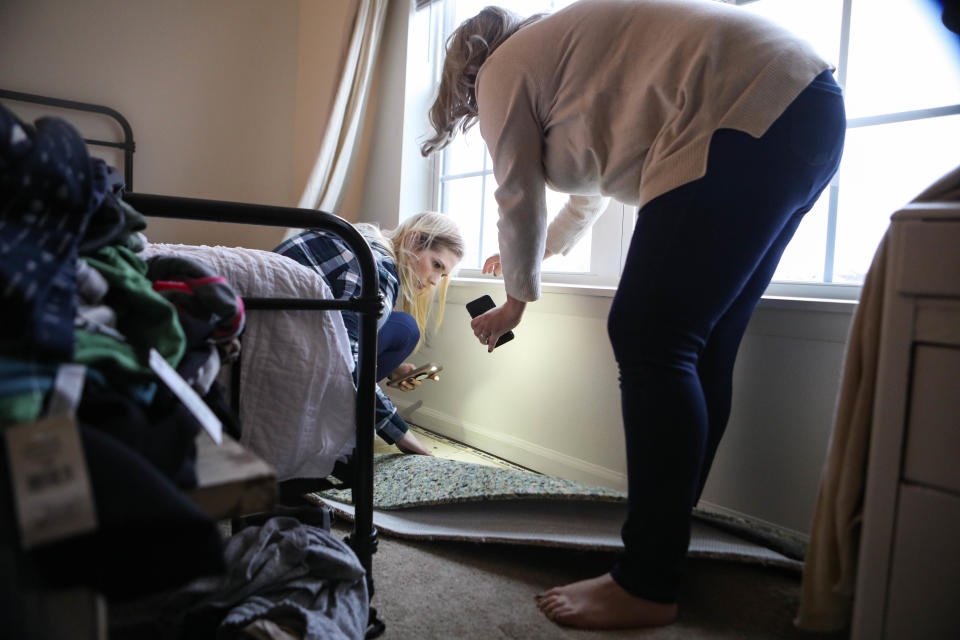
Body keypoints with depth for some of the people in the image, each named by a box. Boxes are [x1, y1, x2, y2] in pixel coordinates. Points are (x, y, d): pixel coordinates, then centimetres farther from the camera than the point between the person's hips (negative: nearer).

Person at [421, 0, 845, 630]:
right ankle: (666, 537, 19)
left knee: (649, 340, -11)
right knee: (701, 350, 9)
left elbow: (519, 204, 7)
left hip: (746, 114, -10)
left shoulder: (501, 71, 6)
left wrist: (517, 299, 23)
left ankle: (647, 587, -4)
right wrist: (533, 254, 56)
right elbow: (589, 194, 41)